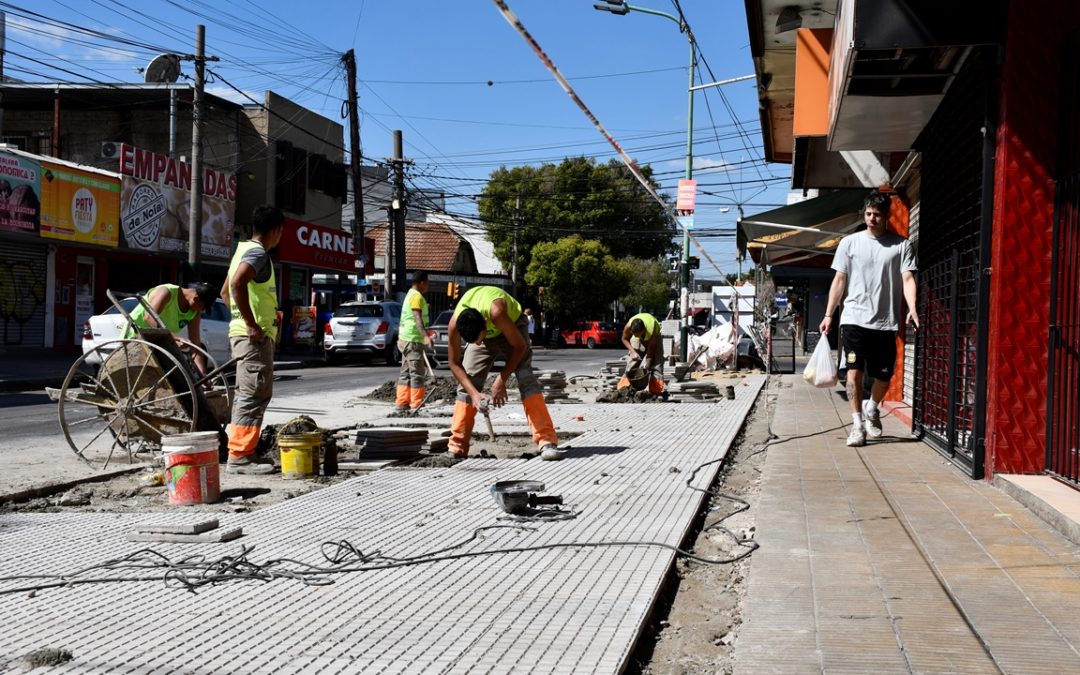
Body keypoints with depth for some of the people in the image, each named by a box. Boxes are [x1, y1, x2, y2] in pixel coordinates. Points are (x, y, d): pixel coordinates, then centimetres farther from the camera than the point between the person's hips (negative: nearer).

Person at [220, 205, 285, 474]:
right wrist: (252, 324, -25)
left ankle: (244, 452, 19)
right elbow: (237, 284, -29)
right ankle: (239, 457, -10)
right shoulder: (258, 253, -12)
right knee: (254, 396, -10)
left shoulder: (244, 250, 20)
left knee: (248, 396, 14)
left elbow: (225, 291, 27)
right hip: (255, 337, -10)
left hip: (246, 334, 10)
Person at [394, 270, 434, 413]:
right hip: (413, 340, -10)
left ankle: (401, 403, 13)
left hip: (406, 339, 10)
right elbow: (418, 318, -28)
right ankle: (416, 406, -8)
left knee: (406, 372, 11)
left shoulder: (411, 294, 17)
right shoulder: (417, 296, -15)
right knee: (417, 373, -8)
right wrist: (426, 336, -40)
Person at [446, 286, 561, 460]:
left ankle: (547, 442, -27)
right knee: (466, 384, -6)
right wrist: (474, 393, -28)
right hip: (481, 330, 3)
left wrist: (501, 379, -29)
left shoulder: (496, 312, -44)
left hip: (512, 324, -3)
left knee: (526, 378, -21)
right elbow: (455, 364, -19)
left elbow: (520, 347, -28)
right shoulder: (454, 325, -33)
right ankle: (456, 449, 1)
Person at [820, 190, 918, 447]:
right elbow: (839, 281, 9)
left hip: (886, 322, 0)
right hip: (855, 318, 0)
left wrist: (912, 308, -20)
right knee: (854, 370, -9)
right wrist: (828, 315, 4)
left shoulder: (901, 245, 4)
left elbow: (907, 280, -2)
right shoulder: (849, 242, 7)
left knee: (884, 375, 7)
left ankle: (871, 408, 36)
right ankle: (857, 423, 0)